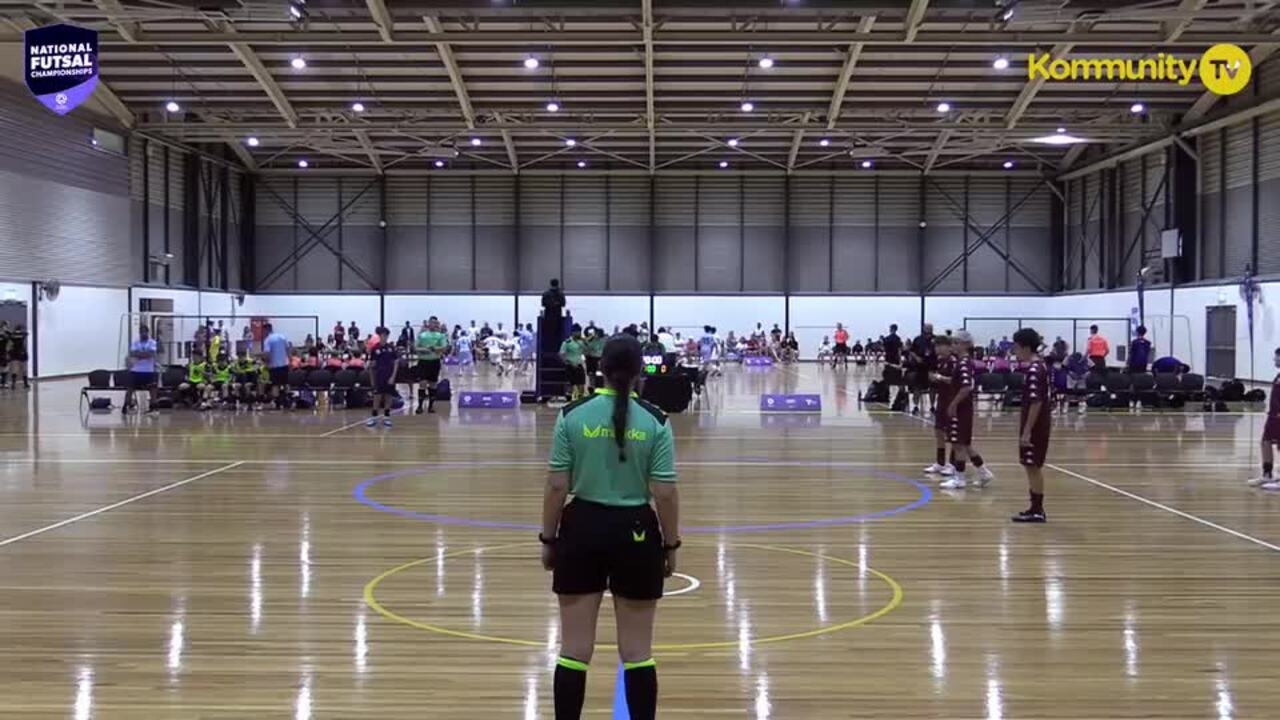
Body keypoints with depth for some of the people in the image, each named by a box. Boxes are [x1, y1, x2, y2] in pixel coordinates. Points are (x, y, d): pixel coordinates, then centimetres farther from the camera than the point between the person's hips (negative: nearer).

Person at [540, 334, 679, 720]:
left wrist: (548, 538, 6)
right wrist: (670, 545, 5)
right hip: (636, 534, 0)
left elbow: (557, 486, -5)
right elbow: (665, 493, -7)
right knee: (637, 652, 9)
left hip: (582, 530, 1)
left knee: (574, 650, 8)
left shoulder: (572, 415, -5)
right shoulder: (655, 421, -7)